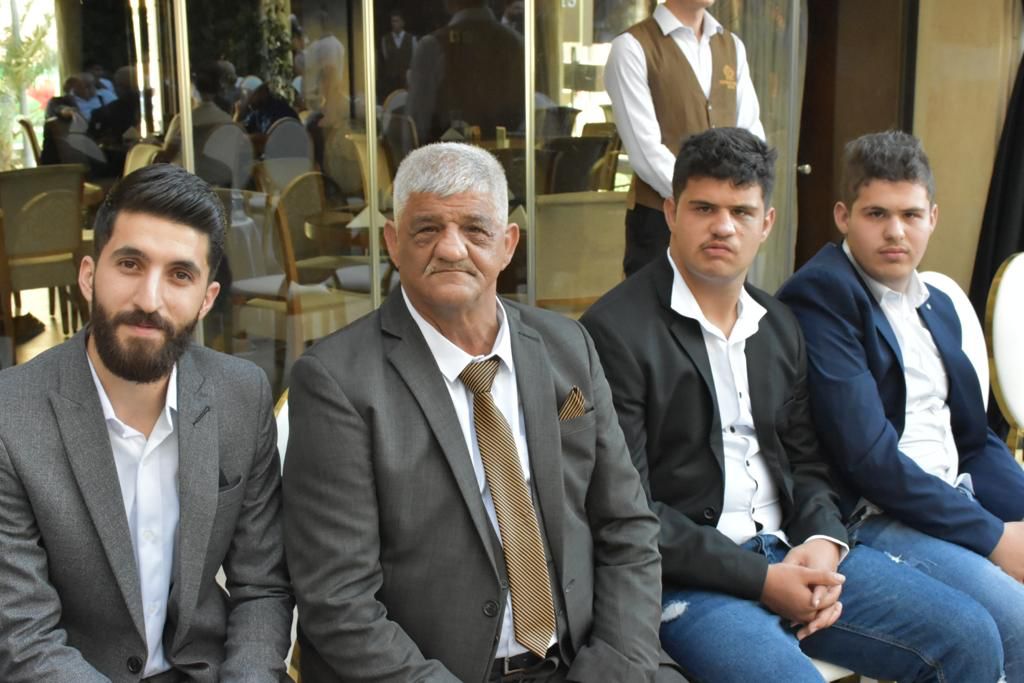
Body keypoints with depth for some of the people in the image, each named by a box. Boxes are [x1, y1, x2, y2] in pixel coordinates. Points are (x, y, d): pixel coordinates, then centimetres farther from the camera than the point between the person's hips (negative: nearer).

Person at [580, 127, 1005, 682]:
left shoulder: (779, 326, 14)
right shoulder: (615, 330, -10)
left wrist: (823, 542, -4)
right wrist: (761, 579, -15)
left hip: (790, 552, 7)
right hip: (688, 576, -6)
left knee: (971, 638, -4)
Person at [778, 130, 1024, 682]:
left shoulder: (937, 306, 15)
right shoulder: (818, 296, -12)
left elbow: (975, 441, 17)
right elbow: (868, 457, -18)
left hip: (957, 503, 9)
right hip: (873, 519, -8)